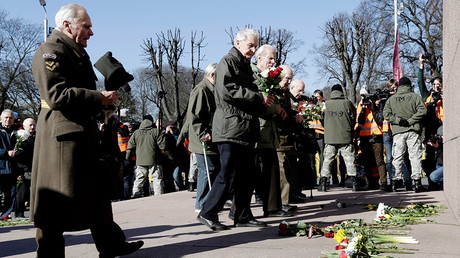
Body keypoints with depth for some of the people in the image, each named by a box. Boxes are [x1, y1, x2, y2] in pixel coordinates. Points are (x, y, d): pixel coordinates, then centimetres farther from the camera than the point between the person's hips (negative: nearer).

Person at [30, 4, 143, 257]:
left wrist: (105, 96, 14)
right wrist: (99, 98, -20)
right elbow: (57, 95, -22)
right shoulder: (50, 51, -10)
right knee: (59, 199, -4)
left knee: (97, 188, 14)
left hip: (83, 133, 11)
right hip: (63, 133, -10)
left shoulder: (76, 53, 22)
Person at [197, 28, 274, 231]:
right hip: (230, 128, -9)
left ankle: (243, 216, 16)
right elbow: (227, 90, -19)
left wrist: (265, 103, 8)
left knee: (247, 176, 10)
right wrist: (258, 98, -18)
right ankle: (207, 213, 0)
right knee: (228, 174, -9)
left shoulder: (246, 66, 24)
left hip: (246, 130, 9)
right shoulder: (228, 62, -5)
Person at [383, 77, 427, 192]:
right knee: (415, 156, 0)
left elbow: (386, 114, 1)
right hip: (413, 131, -2)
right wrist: (410, 121, -8)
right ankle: (417, 180, -4)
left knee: (397, 157, 6)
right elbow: (422, 110, -7)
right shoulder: (415, 96, 3)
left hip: (398, 132, 2)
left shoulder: (391, 99, 9)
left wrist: (398, 120, -4)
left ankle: (396, 180, 5)